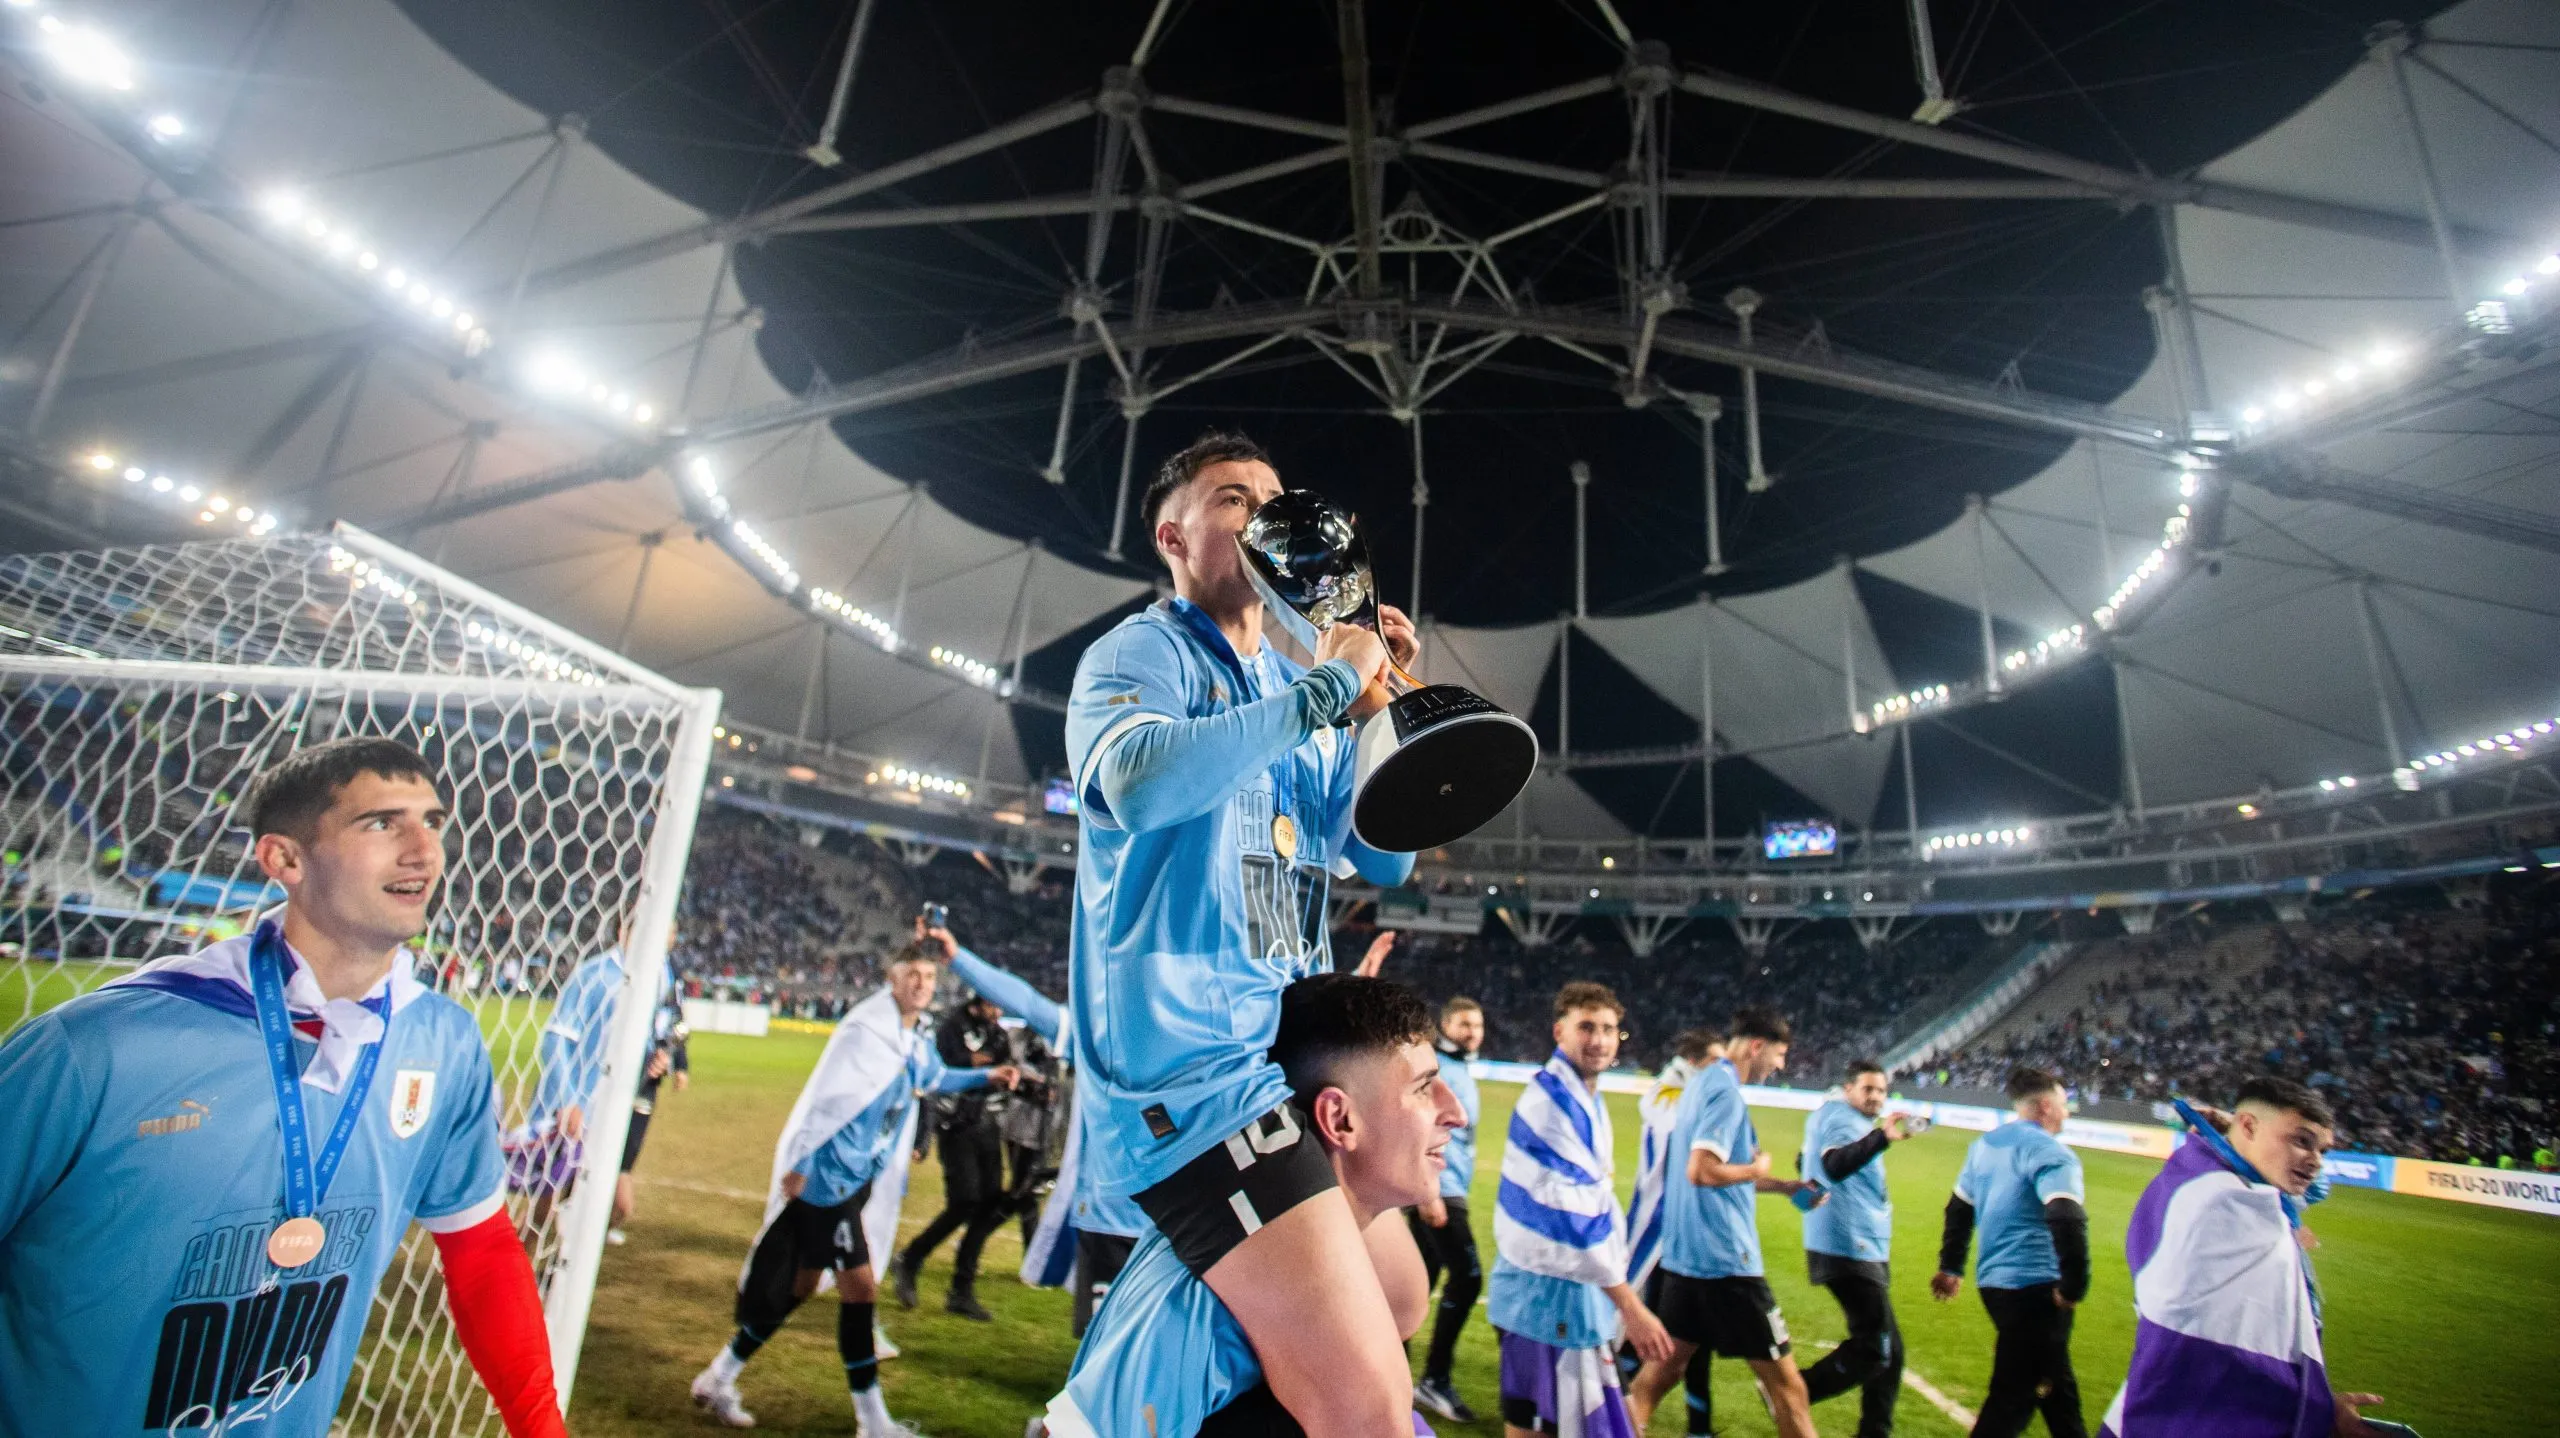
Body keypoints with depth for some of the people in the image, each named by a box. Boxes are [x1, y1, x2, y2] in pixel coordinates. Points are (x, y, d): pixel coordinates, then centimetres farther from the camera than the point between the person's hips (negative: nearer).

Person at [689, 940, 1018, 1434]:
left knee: (797, 1286, 18)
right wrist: (798, 1162, -24)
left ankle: (719, 1379, 34)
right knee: (859, 1289, -4)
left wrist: (986, 1076, 21)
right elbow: (823, 1095, -23)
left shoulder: (914, 1043, 9)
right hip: (823, 1177, -9)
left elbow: (935, 1078, 28)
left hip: (847, 1180, 9)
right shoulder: (867, 1029, -20)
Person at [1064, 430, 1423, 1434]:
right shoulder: (1141, 652, -4)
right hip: (1191, 1062, -9)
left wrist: (1389, 701, 2)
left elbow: (1385, 863, 13)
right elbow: (1139, 778, -28)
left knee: (1395, 1298, 24)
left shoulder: (1299, 688, 16)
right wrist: (1328, 690, -18)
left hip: (1293, 1055, 9)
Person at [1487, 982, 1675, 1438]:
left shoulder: (1588, 1098, 8)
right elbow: (1573, 1212, -27)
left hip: (1573, 1288, 9)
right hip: (1545, 1290, -9)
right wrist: (1630, 1306, -24)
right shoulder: (1550, 1099, -22)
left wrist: (1620, 1297, 18)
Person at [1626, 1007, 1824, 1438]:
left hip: (1683, 1255, 9)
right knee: (1784, 1381, 5)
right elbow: (1703, 1172, -26)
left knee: (1663, 1365, 14)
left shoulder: (1703, 1083, 14)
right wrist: (1757, 1167, -10)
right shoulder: (1726, 1089, -16)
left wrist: (1785, 1186, 22)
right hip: (1724, 1258, -9)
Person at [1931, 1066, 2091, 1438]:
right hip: (2035, 1287, -8)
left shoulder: (1985, 1145, 13)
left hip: (1993, 1282, 8)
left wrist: (1951, 1267, 27)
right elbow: (2068, 1222, -27)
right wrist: (2074, 1286, -16)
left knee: (2055, 1383, 24)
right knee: (2014, 1397, -2)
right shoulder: (2050, 1152, -14)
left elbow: (1958, 1210, 19)